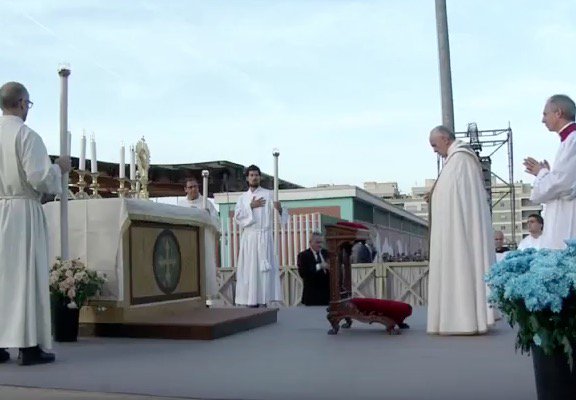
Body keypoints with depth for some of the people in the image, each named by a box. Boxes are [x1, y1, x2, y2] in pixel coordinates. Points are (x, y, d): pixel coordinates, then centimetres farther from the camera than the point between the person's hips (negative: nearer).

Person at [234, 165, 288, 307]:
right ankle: (251, 301, 3)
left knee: (264, 268, -9)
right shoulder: (243, 197, 16)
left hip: (264, 236, -3)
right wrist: (251, 207, -7)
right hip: (248, 237, 3)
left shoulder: (269, 194, 6)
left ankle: (263, 300, -9)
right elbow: (237, 216, 3)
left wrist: (279, 209, -24)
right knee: (249, 268, 0)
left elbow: (280, 215, -2)